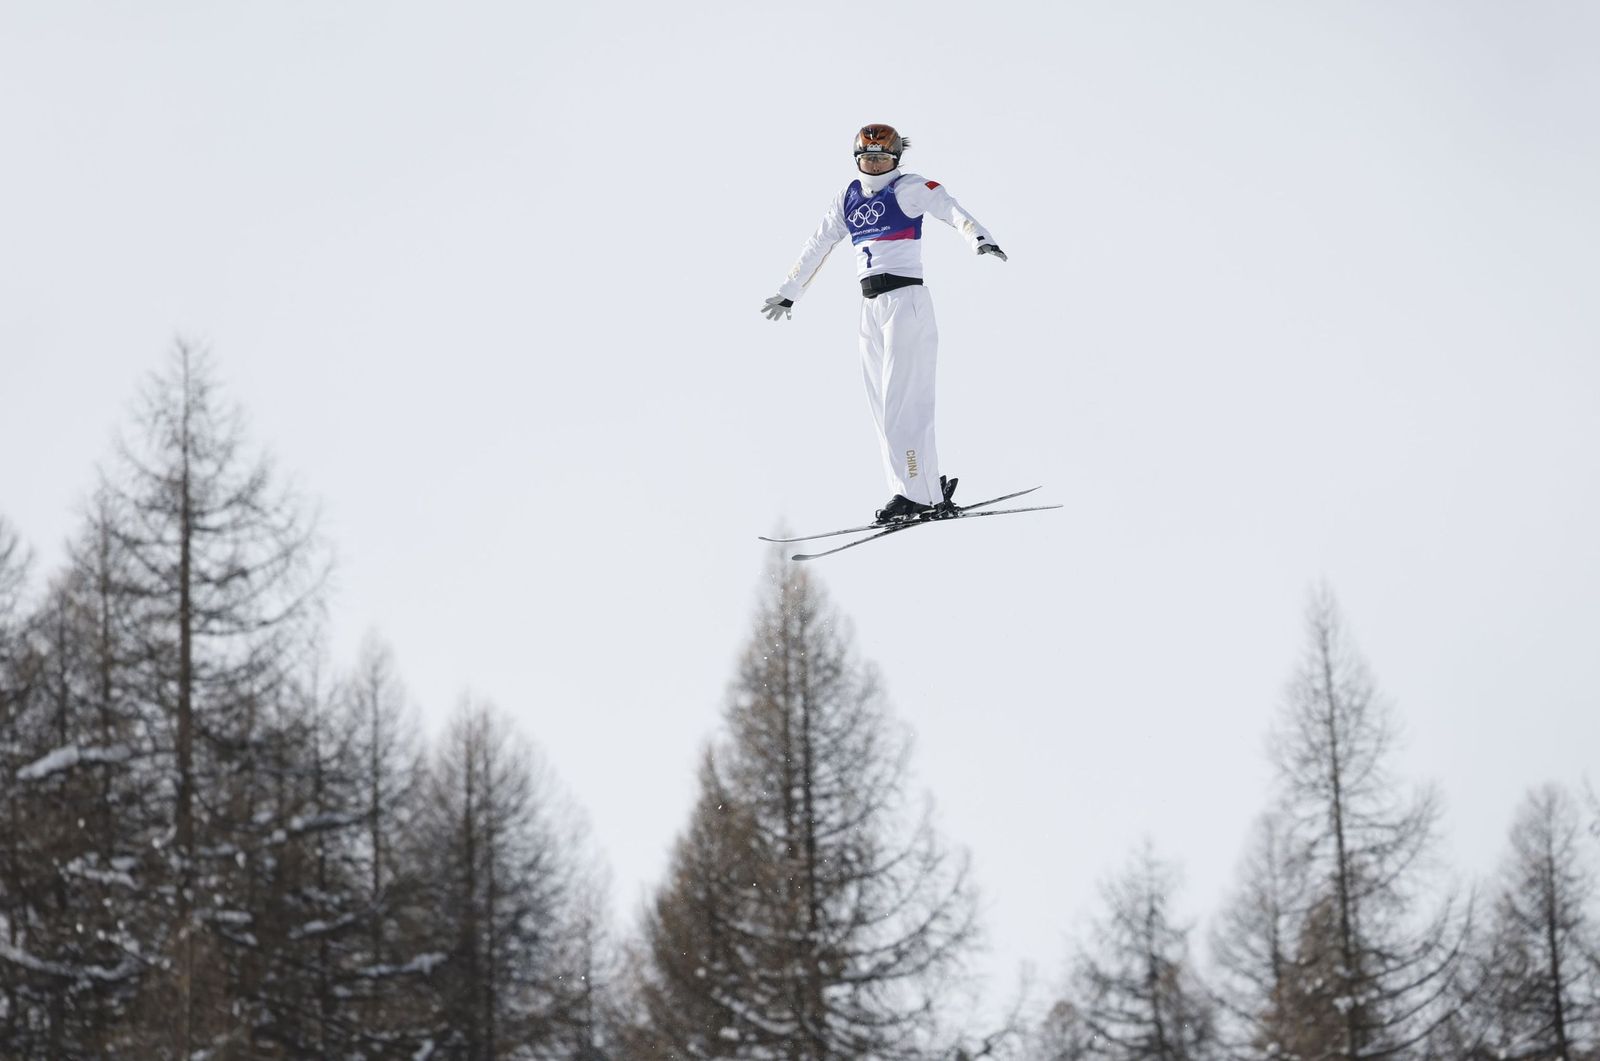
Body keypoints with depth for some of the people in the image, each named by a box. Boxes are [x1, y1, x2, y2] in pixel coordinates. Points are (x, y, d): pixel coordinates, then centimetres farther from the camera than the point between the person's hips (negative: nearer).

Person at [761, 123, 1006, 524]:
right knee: (882, 404, 3)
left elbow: (950, 210, -18)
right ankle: (930, 489, 6)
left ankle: (916, 495, -11)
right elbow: (816, 246, 26)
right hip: (870, 306, 7)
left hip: (905, 299, -7)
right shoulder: (848, 199, 15)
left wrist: (979, 237, -38)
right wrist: (789, 292, 32)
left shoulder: (909, 188, -3)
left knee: (901, 401, -12)